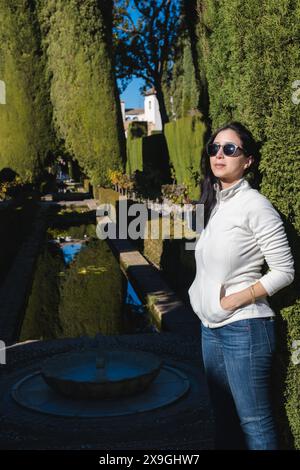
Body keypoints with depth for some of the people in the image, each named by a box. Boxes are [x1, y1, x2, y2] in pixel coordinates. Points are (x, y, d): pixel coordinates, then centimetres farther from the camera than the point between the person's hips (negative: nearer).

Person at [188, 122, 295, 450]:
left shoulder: (254, 205, -12)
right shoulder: (213, 204, 10)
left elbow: (284, 271, -13)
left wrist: (235, 300, -16)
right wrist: (202, 295, 7)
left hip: (243, 327, -8)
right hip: (210, 325, 8)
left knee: (253, 419, 1)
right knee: (219, 411, 19)